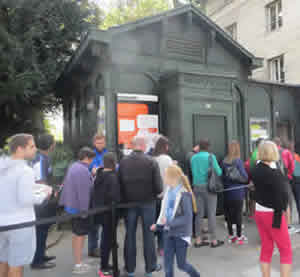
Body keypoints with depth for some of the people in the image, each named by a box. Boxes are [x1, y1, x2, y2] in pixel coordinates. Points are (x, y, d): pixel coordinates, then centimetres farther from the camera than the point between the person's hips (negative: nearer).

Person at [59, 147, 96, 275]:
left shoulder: (73, 166, 9)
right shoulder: (83, 170, -23)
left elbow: (66, 185, 15)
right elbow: (84, 192, -25)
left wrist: (64, 202, 20)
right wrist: (85, 210, -19)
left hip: (71, 206, 10)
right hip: (80, 208, -10)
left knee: (76, 234, 19)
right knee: (80, 235, 2)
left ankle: (77, 262, 32)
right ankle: (78, 265, 13)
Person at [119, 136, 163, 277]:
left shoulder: (123, 162, -6)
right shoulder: (151, 162, -12)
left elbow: (119, 183, -3)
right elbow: (158, 186, -14)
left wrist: (124, 198, 10)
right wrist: (155, 194, 6)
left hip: (129, 202, 2)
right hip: (147, 202, -2)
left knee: (130, 235, 14)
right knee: (148, 234, 12)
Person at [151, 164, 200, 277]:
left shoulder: (184, 195, -20)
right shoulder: (169, 191, -1)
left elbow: (187, 217, -20)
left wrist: (169, 223, -24)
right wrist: (158, 225, 3)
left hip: (181, 234, -6)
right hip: (169, 233, 6)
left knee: (181, 264, 10)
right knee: (167, 263, 10)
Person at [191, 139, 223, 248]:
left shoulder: (193, 158, 6)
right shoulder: (210, 156, -7)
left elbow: (193, 172, 10)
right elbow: (219, 172, -7)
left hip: (197, 187, 5)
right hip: (209, 187, -4)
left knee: (199, 214, 10)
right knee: (211, 214, 4)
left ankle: (198, 240, 18)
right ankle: (213, 240, 13)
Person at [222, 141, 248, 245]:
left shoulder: (224, 161, 0)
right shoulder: (238, 161, -13)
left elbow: (222, 175, 3)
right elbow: (244, 176, -14)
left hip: (227, 192, 4)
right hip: (238, 192, -4)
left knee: (229, 214, 12)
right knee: (238, 214, 7)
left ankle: (231, 236, 24)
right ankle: (239, 236, 17)